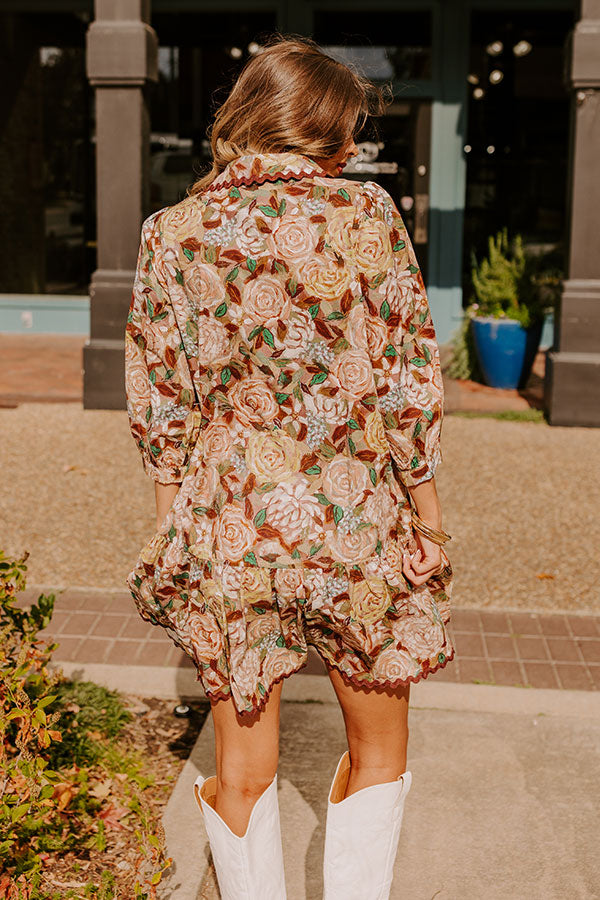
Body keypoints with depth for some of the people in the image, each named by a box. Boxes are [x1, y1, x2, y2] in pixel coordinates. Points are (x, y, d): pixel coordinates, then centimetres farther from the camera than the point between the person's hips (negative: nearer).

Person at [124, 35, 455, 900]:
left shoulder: (171, 232, -1)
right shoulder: (365, 212, -8)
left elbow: (158, 400, 3)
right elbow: (408, 380, -7)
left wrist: (174, 517, 14)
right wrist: (426, 509, 4)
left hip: (223, 535, 2)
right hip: (356, 519, -2)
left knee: (244, 771, 18)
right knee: (379, 755, 21)